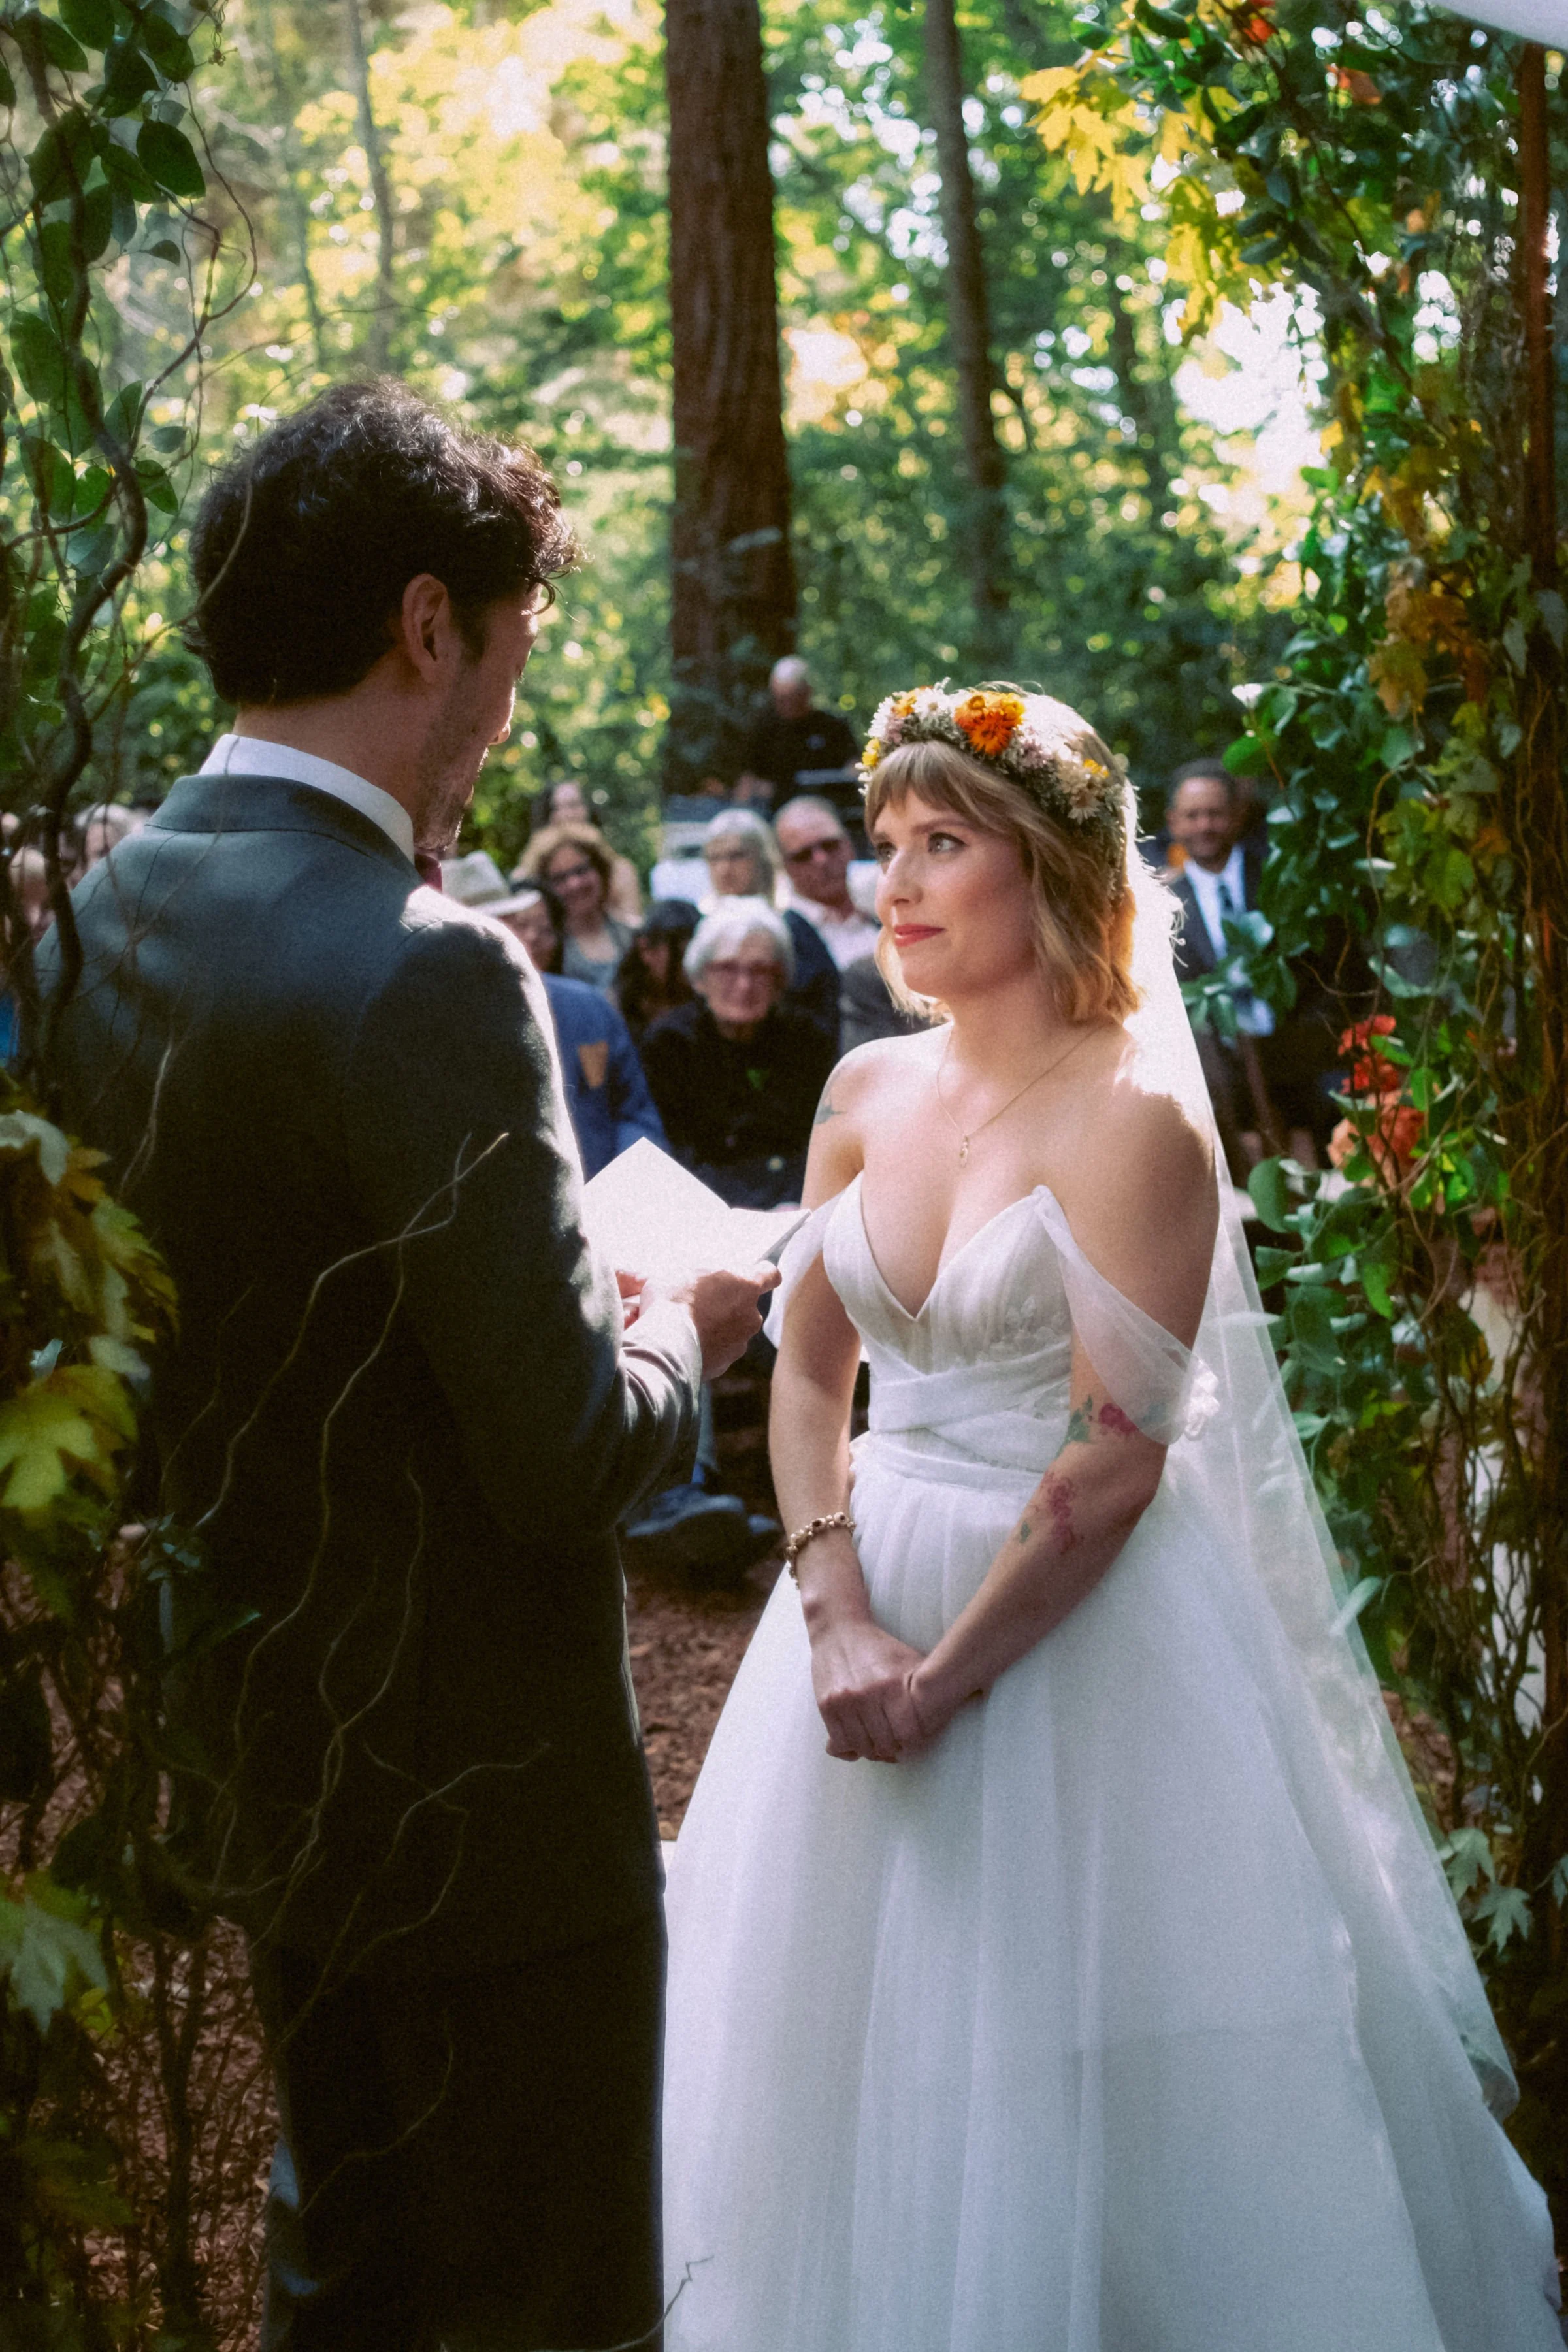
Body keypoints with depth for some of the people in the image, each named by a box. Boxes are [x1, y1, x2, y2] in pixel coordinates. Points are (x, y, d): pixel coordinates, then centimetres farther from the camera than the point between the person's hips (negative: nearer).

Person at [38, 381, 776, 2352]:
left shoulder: (104, 912, 1)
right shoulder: (421, 973, -26)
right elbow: (572, 1454, -24)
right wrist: (675, 1339, -3)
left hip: (254, 1739, 9)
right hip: (472, 1789, -8)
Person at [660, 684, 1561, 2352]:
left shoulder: (1131, 1115, -15)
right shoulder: (866, 1095, 4)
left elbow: (1119, 1463, -19)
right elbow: (810, 1376, 5)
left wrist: (944, 1679, -17)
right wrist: (840, 1624, -9)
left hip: (1077, 1622, -6)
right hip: (875, 1592, 6)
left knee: (1064, 2073, 5)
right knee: (858, 2060, 17)